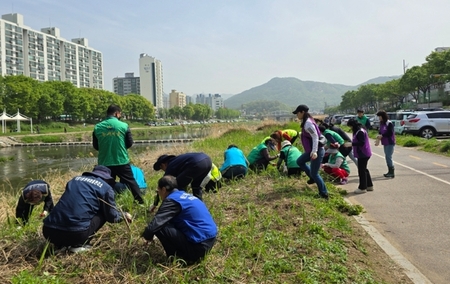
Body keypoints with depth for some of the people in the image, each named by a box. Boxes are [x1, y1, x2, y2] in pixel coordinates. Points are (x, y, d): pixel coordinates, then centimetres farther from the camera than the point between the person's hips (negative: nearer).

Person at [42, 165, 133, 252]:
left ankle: (60, 244, 16)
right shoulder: (106, 187, 7)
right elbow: (112, 216, 11)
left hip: (49, 231, 6)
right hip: (76, 233, -6)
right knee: (102, 214, 17)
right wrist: (124, 216, 34)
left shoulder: (75, 179, 23)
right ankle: (78, 245, 5)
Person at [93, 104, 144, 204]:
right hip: (122, 161, -1)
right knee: (131, 182, 14)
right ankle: (140, 202, 24)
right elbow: (130, 143, 2)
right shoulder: (124, 125, -7)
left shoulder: (97, 127, -2)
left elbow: (95, 146, 8)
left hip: (104, 163, 1)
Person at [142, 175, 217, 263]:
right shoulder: (183, 195, 15)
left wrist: (147, 235, 6)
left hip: (199, 246, -9)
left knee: (159, 227, -10)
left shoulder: (172, 200, -13)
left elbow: (154, 225, -18)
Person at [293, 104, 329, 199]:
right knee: (299, 161, 23)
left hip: (317, 151, -10)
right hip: (312, 150, 10)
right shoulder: (306, 122, 9)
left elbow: (315, 137, -27)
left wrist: (314, 151, -34)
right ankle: (313, 177, 32)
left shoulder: (308, 123, -21)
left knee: (314, 173, -2)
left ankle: (324, 193, 12)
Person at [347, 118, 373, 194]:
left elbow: (361, 143, -25)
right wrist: (352, 143, 7)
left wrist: (351, 144, -23)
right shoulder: (359, 130, 13)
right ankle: (369, 185, 27)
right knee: (364, 170, 18)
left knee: (362, 170, -3)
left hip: (363, 154, -11)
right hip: (364, 154, 11)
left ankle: (362, 188, 4)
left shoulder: (360, 132, -20)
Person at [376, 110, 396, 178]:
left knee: (389, 157, -10)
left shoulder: (389, 123, -15)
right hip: (385, 143, 9)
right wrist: (379, 136, -3)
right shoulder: (381, 123, 9)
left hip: (390, 143, -9)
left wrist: (382, 136, -18)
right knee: (387, 157, 13)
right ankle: (390, 171, 23)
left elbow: (390, 133, -18)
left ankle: (392, 173, -5)